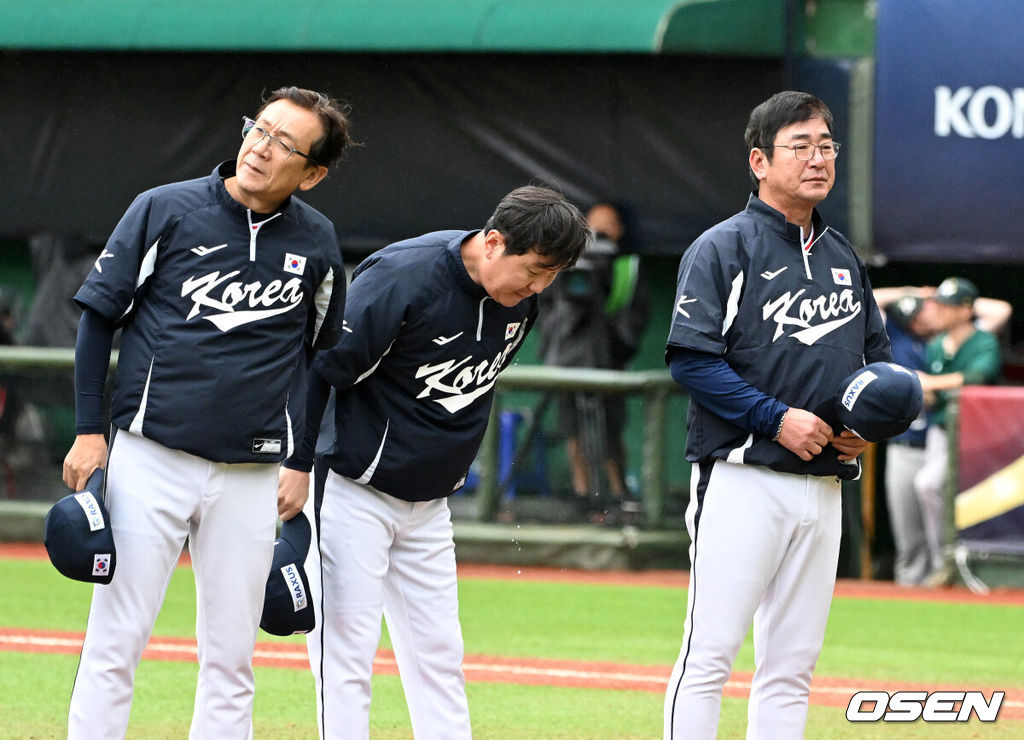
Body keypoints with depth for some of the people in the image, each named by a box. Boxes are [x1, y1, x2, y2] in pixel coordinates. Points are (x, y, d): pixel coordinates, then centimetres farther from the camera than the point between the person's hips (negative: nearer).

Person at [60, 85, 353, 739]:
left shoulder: (317, 242, 4)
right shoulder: (165, 211, -4)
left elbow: (325, 352, 17)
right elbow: (99, 315, 3)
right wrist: (89, 431, -3)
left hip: (252, 476, 3)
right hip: (150, 458, -3)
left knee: (232, 659, 4)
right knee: (116, 643, -5)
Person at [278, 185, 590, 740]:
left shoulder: (520, 301, -1)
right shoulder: (401, 278, -24)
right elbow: (322, 366, -19)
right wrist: (297, 464, -18)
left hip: (429, 502, 7)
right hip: (354, 491, -7)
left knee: (438, 653, 8)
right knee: (346, 651, -7)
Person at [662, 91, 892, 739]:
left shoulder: (845, 259, 16)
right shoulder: (724, 249, -5)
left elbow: (877, 354, 24)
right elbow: (691, 359, -12)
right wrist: (777, 419, -19)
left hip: (825, 486, 7)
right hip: (743, 481, -7)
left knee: (793, 667, 7)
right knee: (709, 655, -9)